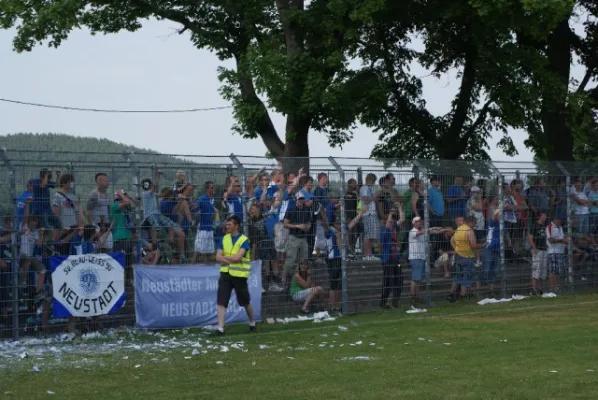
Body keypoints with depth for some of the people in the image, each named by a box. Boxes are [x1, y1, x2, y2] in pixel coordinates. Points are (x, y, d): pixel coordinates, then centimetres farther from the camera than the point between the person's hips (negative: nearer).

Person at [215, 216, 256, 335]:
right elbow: (218, 257, -1)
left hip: (239, 275, -3)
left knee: (246, 302, 12)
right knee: (221, 301, -8)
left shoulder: (244, 240, -7)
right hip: (225, 274, 3)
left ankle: (252, 323, 34)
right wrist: (231, 260, -14)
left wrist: (224, 257, -6)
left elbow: (237, 257, -19)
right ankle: (220, 328, -9)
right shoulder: (224, 239, 7)